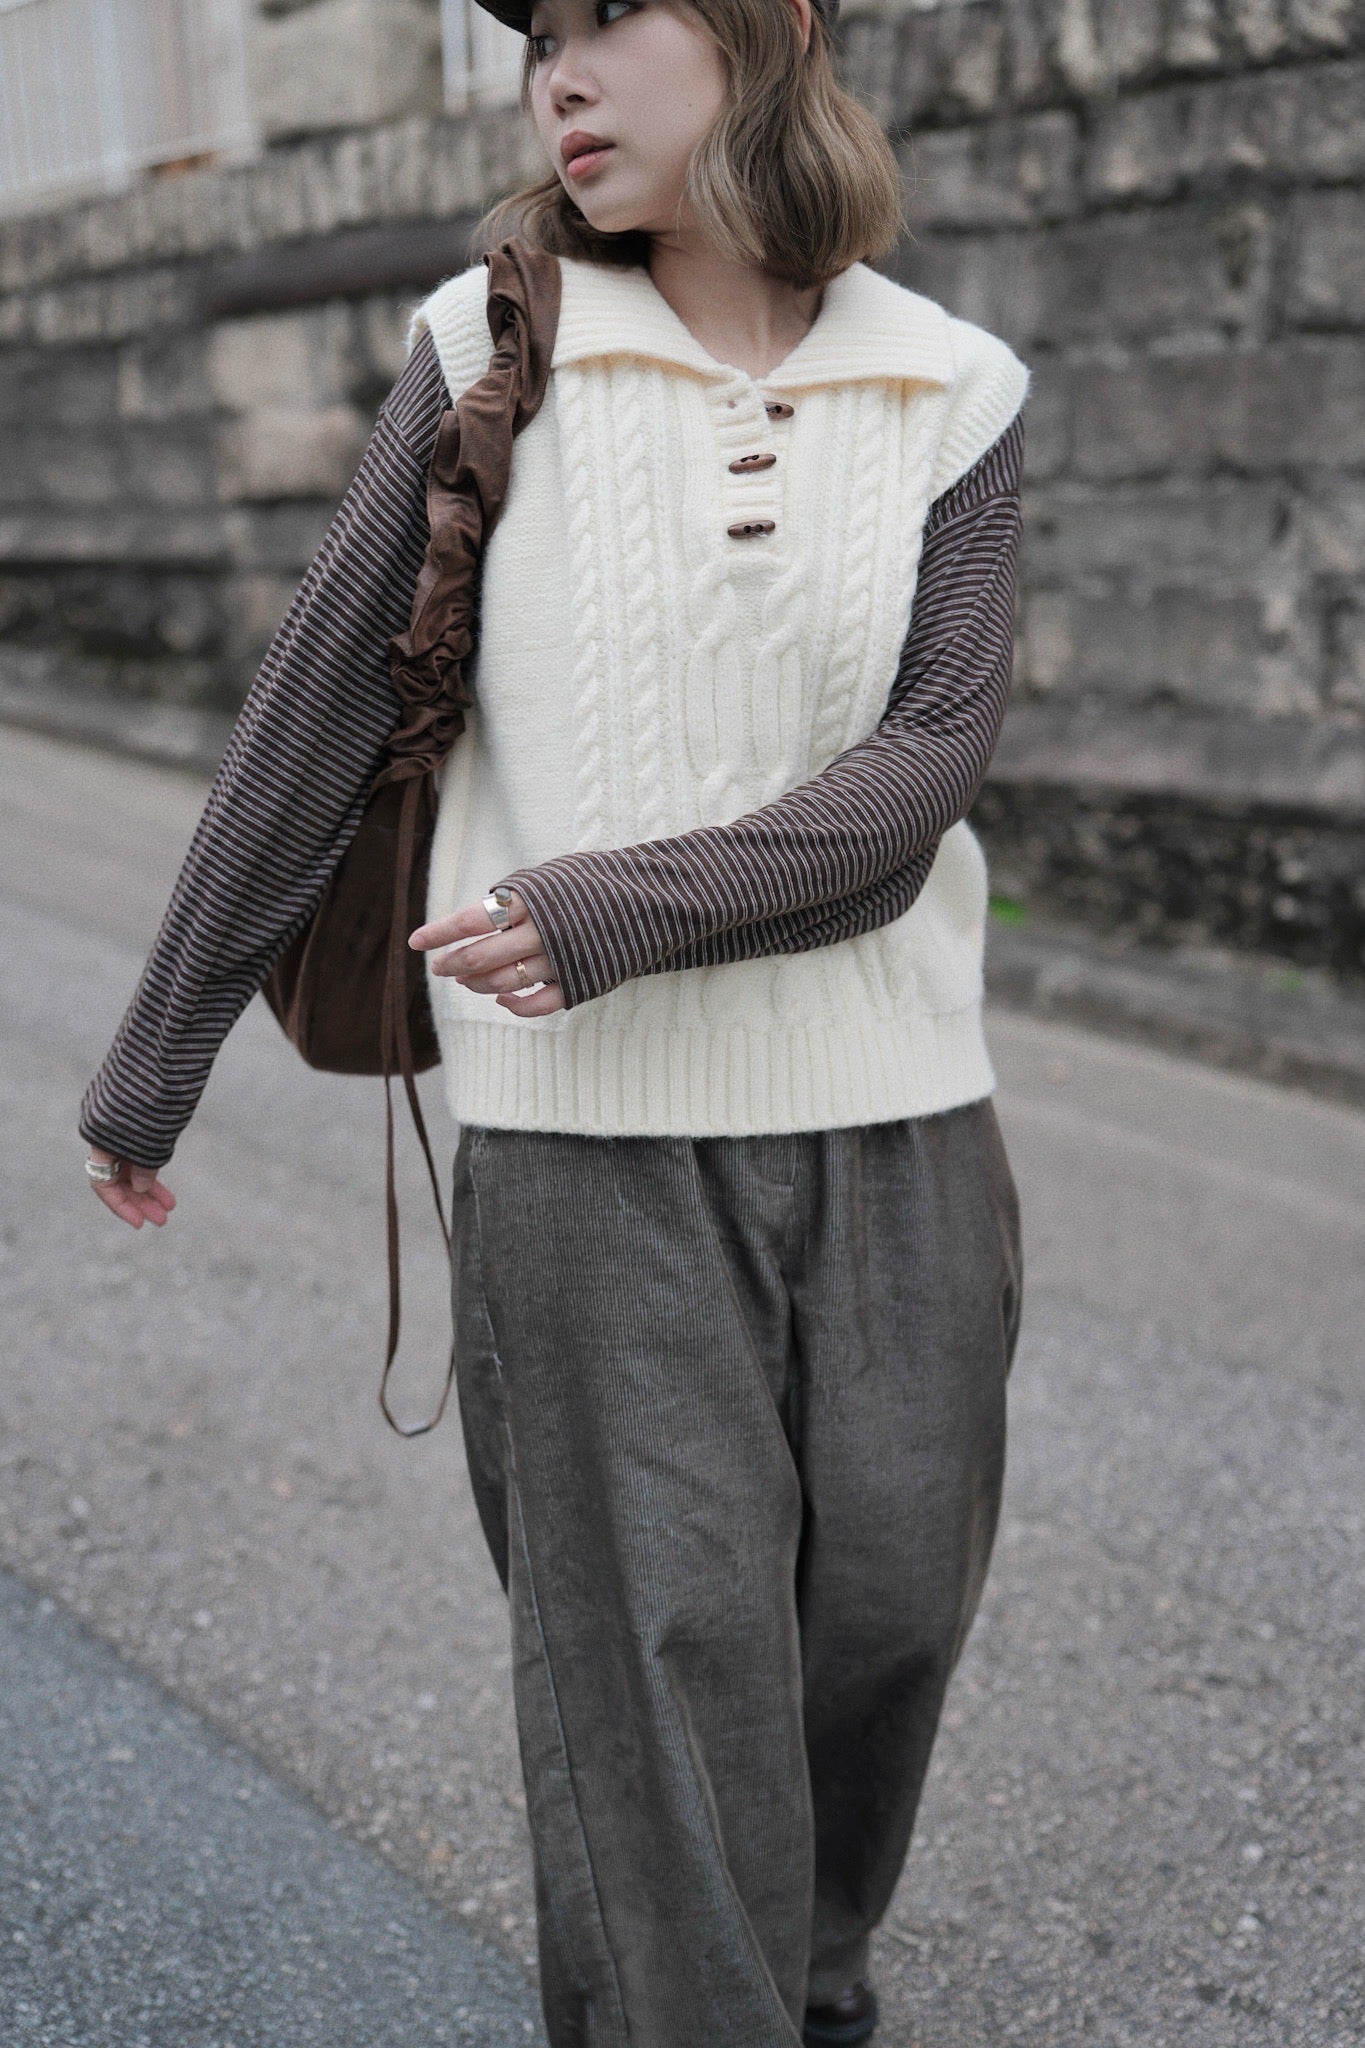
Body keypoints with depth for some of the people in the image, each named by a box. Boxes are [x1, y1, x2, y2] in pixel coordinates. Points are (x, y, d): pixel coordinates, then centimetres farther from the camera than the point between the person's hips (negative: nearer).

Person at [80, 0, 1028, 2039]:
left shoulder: (957, 394, 2)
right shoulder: (490, 350, -1)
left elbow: (922, 768, -8)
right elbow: (318, 712, 0)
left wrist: (618, 909, -21)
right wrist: (160, 1052, 4)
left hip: (894, 1120, 2)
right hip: (589, 1131, -2)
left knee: (885, 1609, 12)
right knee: (665, 1664, 0)